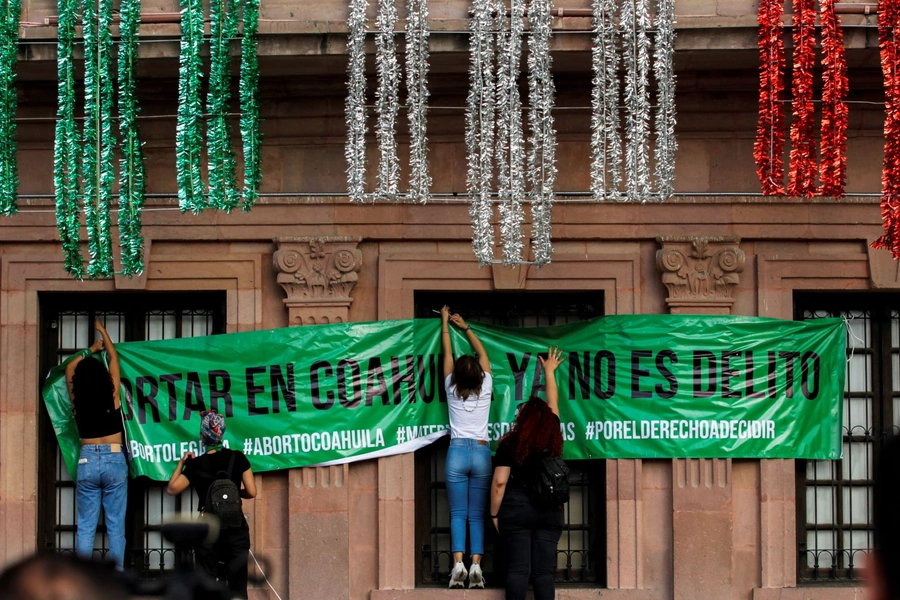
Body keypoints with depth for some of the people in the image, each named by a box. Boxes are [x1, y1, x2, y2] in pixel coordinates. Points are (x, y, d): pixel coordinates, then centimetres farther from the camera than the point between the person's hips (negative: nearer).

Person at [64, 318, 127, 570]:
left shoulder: (77, 399, 1)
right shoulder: (112, 395, -3)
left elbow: (70, 367, 20)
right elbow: (114, 358, 11)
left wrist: (91, 350, 34)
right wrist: (102, 331, 25)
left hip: (87, 462, 1)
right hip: (114, 461, -1)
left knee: (85, 527, 2)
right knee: (116, 527, 0)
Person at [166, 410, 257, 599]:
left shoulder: (196, 465, -3)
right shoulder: (237, 458, -2)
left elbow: (172, 489, 5)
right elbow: (251, 492, -3)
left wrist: (181, 463, 14)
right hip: (235, 528, 0)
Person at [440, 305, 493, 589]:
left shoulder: (452, 390, 1)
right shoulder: (485, 388, 1)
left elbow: (447, 353, 11)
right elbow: (482, 353, 14)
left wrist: (445, 323, 22)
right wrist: (465, 327, 24)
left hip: (457, 452, 0)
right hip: (481, 453, 1)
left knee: (458, 514, -2)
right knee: (477, 515, 0)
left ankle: (458, 563, -19)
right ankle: (476, 564, -14)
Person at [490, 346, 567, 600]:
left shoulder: (510, 444, -2)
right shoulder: (553, 439, 6)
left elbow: (499, 483, -6)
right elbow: (553, 405, 22)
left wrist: (494, 513, 6)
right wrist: (549, 372, 36)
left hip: (516, 508, -2)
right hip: (549, 511, 2)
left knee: (517, 569, -4)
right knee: (544, 571, -1)